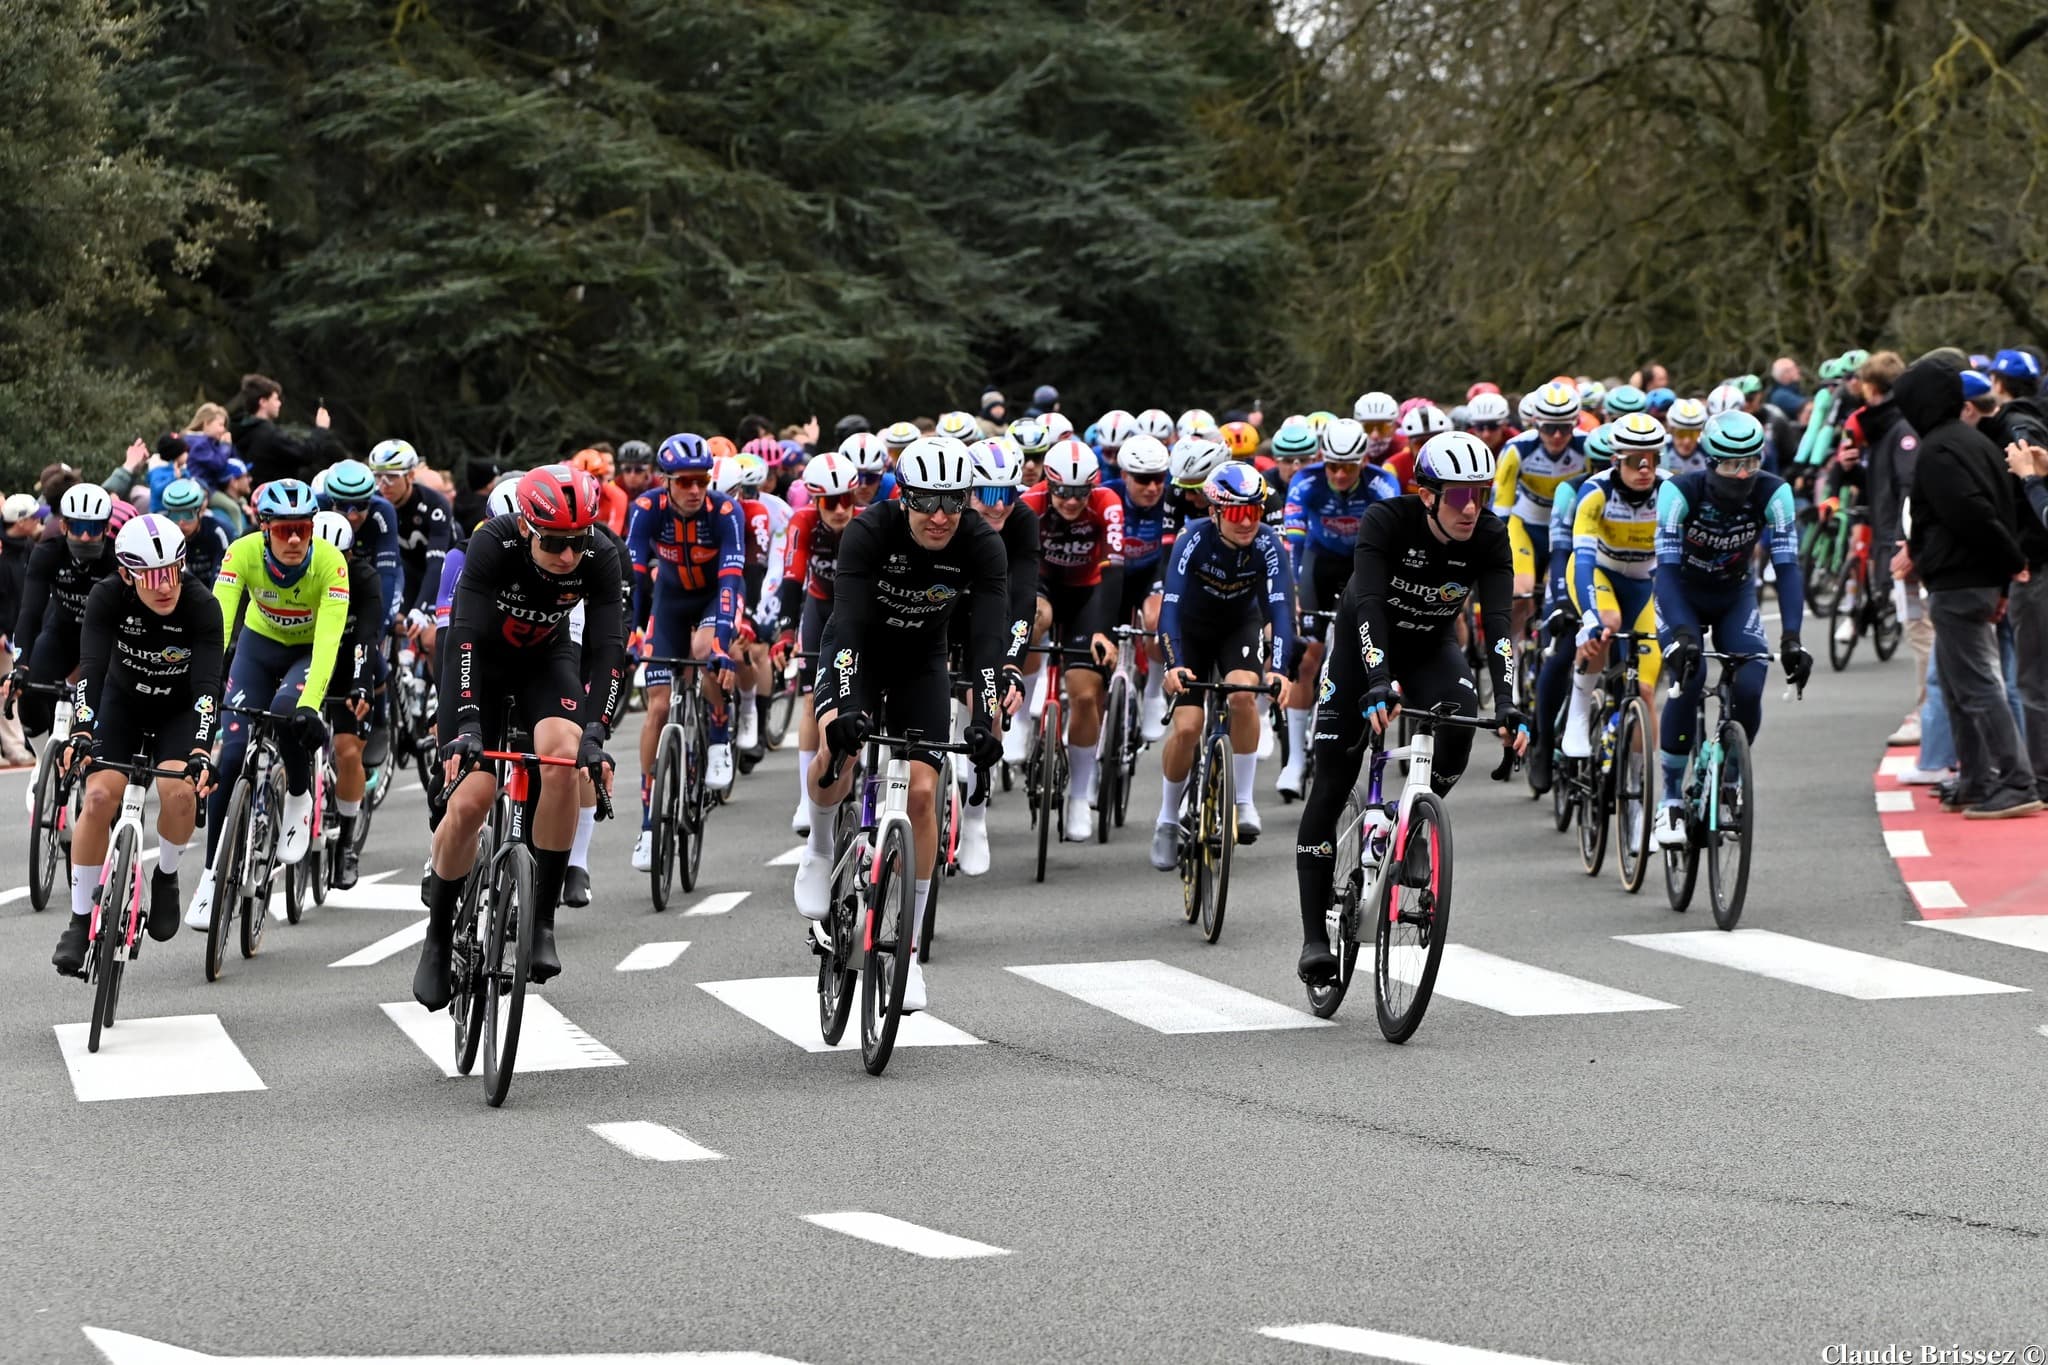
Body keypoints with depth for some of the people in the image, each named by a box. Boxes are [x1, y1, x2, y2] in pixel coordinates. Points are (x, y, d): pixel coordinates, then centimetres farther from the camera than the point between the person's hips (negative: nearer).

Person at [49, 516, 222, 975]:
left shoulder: (201, 606, -29)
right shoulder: (108, 597, -26)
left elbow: (207, 685, -35)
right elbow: (92, 668, -34)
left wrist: (202, 751, -49)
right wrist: (81, 733, -49)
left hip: (181, 711, -1)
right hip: (122, 702, 1)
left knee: (179, 790, -27)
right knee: (100, 796, -19)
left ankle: (166, 876, 3)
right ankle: (79, 920, -4)